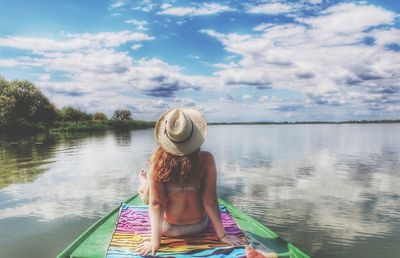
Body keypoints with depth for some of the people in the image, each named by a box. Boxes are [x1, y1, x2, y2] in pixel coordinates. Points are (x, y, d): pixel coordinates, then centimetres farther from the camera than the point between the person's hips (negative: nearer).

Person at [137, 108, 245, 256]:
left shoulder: (158, 161, -25)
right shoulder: (206, 159, -23)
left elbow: (155, 202, -22)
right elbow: (210, 201, -19)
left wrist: (155, 241, -14)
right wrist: (222, 235, -8)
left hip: (169, 229, -1)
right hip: (200, 226, 2)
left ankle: (144, 182, 57)